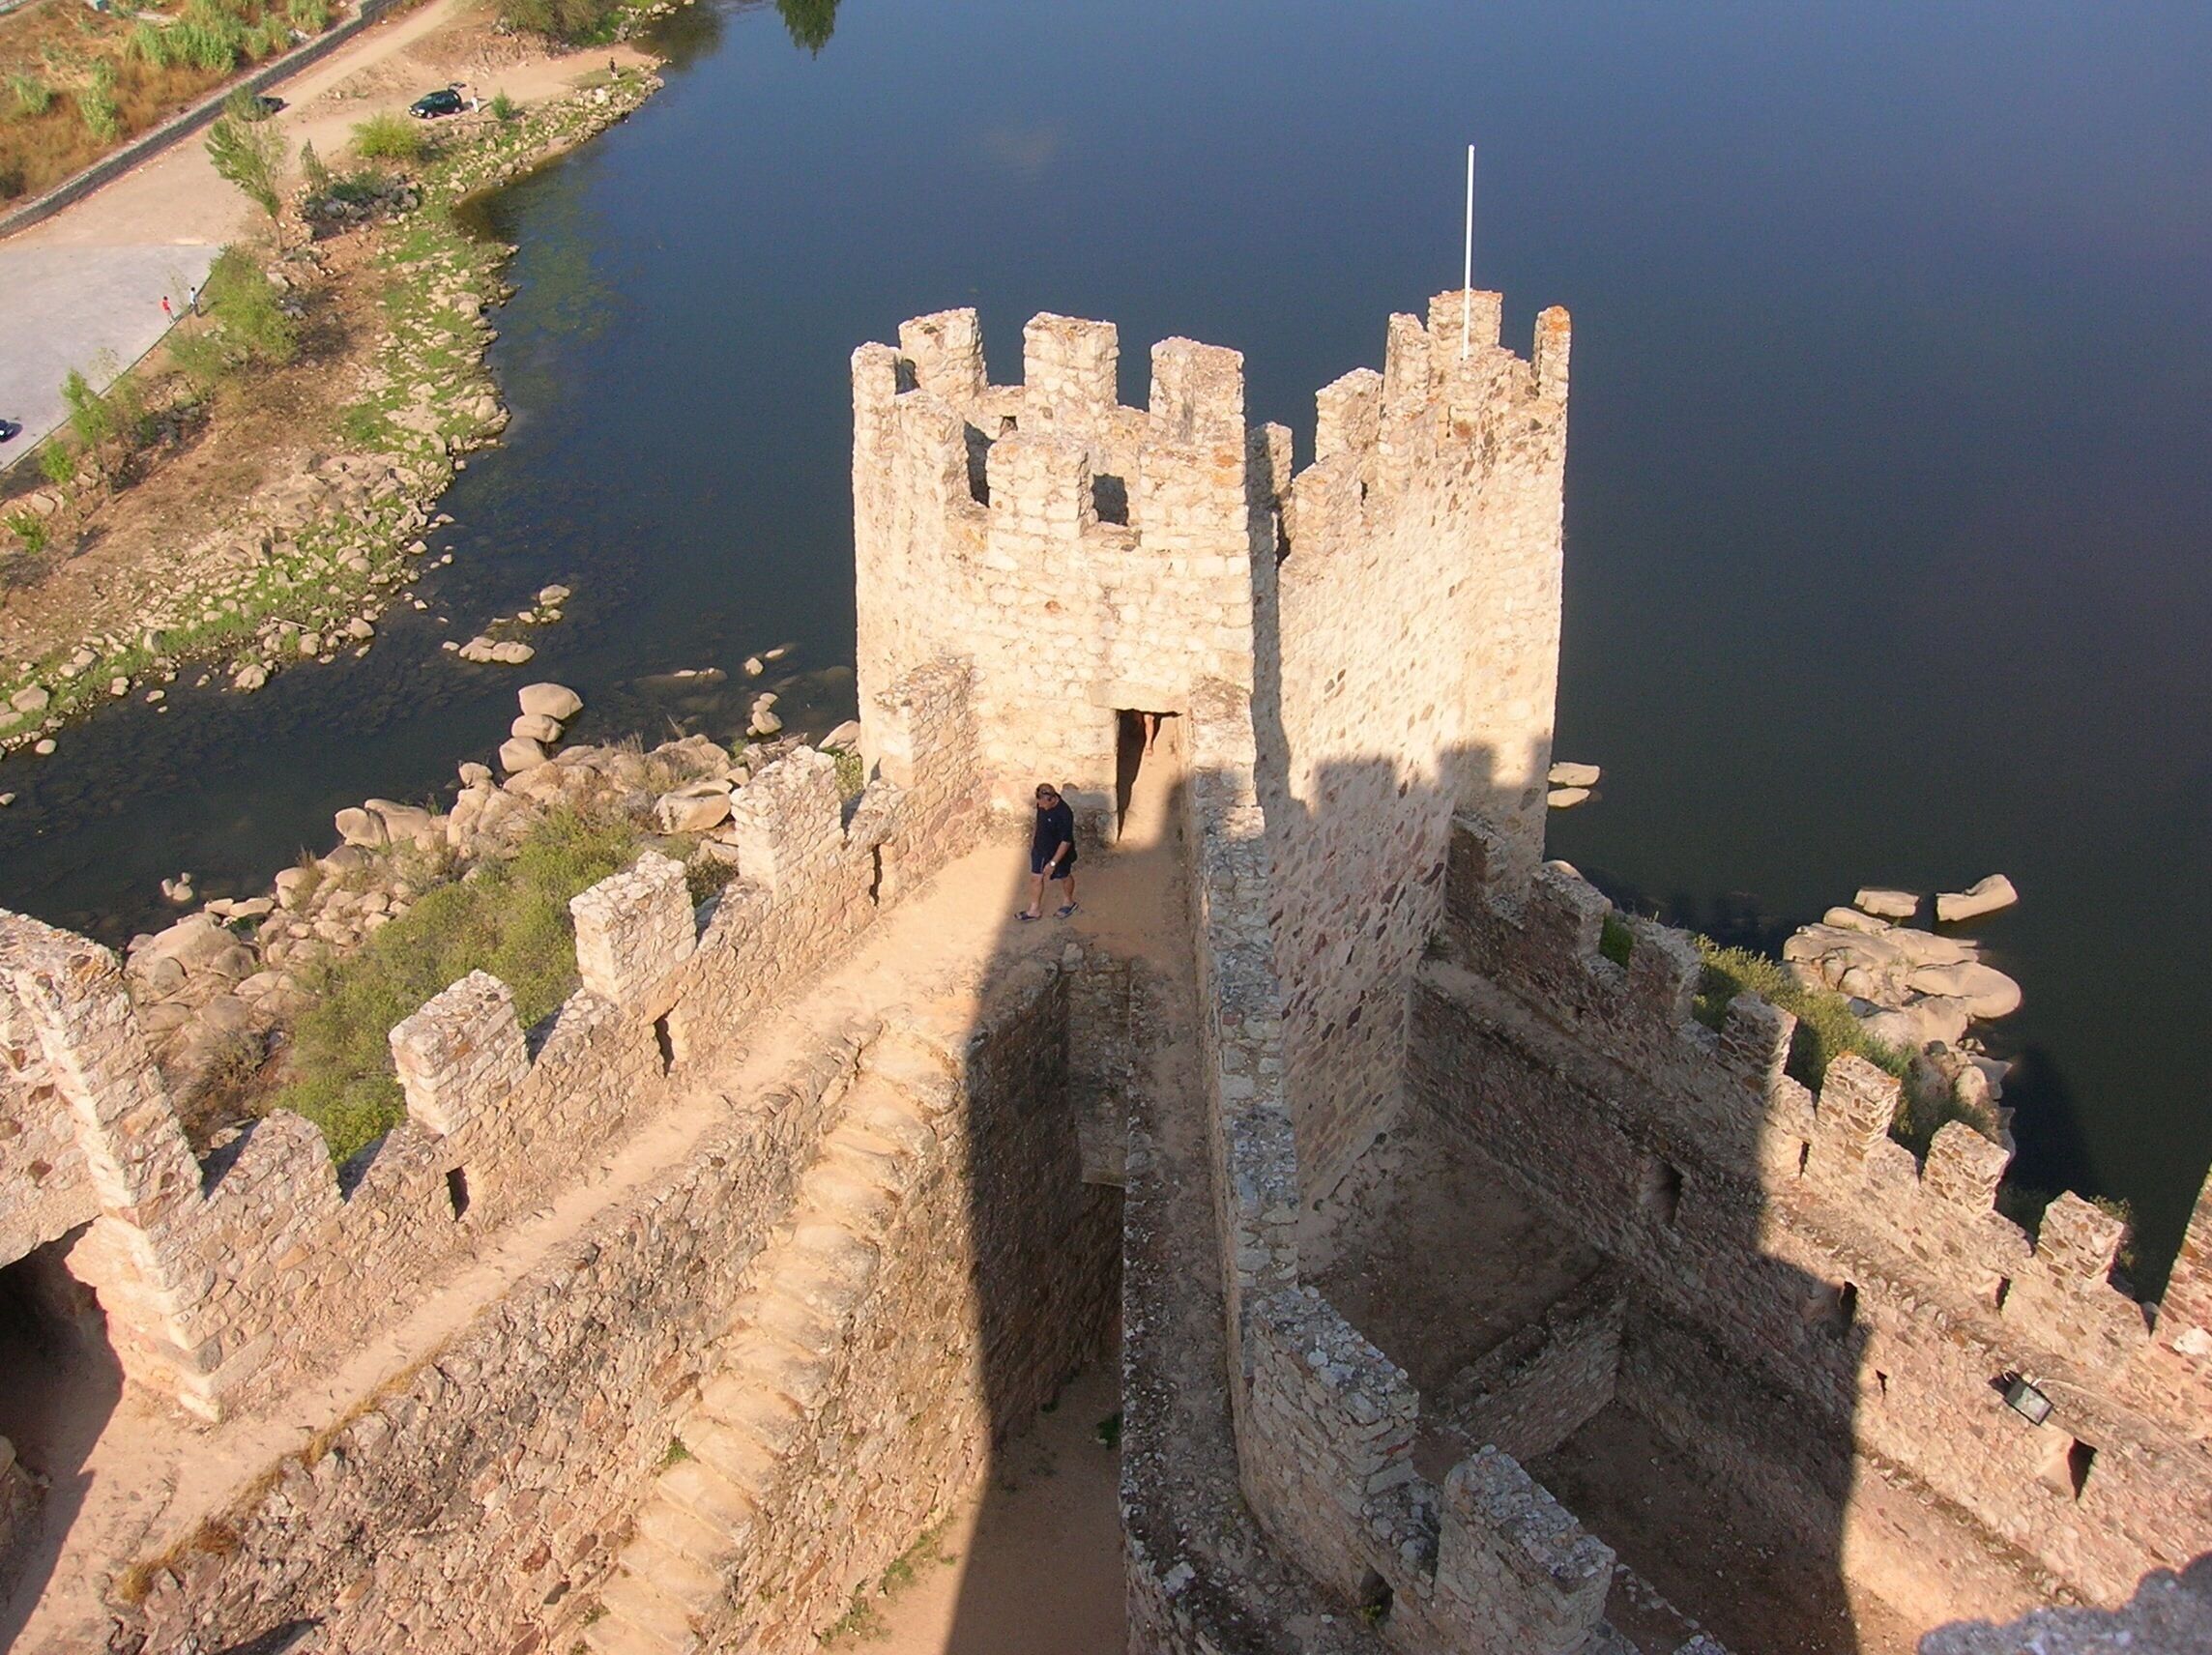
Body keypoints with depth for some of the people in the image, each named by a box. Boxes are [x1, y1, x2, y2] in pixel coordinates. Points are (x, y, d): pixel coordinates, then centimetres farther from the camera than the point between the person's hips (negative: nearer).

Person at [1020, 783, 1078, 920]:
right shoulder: (1042, 803, -16)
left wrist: (1053, 863, -26)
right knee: (1038, 878, 19)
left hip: (1058, 853, -6)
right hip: (1040, 848, 6)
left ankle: (1069, 902, 49)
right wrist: (1034, 836, 19)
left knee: (1063, 877, 22)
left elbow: (1066, 842, -30)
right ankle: (1034, 910, 38)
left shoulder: (1064, 814, -38)